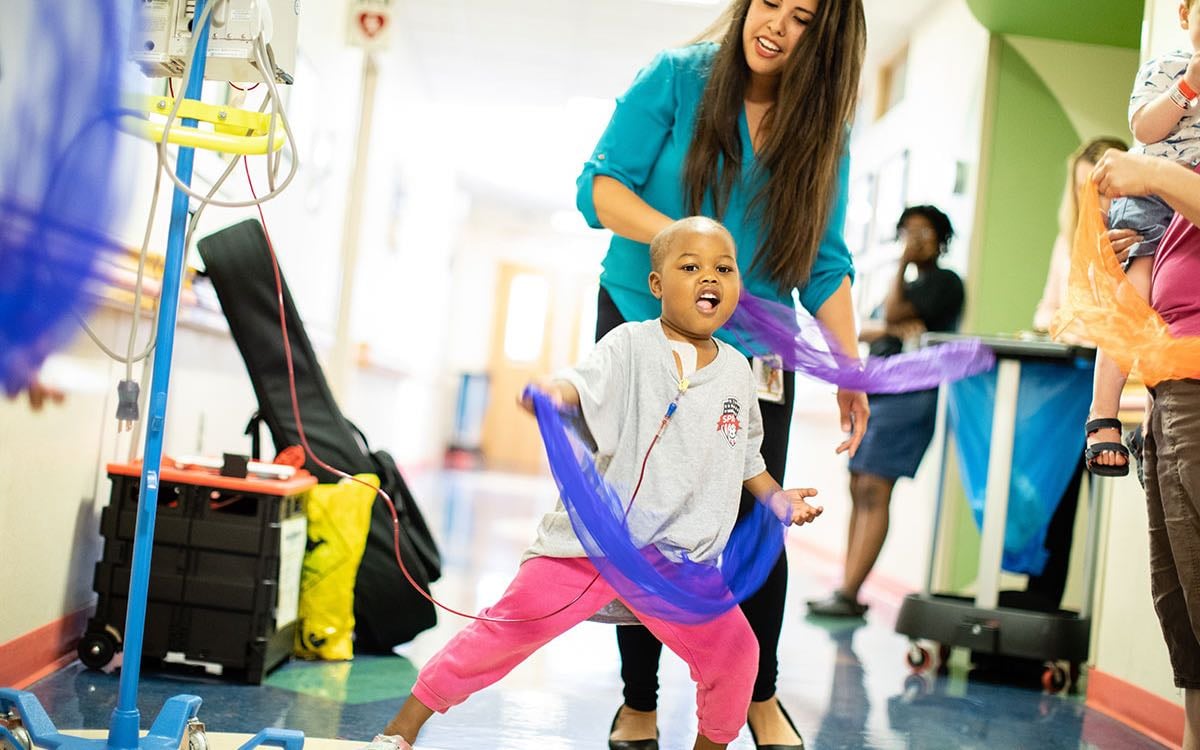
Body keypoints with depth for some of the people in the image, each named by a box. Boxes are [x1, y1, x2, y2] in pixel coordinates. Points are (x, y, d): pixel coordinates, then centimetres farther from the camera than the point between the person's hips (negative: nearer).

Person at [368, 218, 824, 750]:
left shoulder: (737, 371, 8)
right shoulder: (631, 345, -6)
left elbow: (745, 455, 23)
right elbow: (585, 385, -24)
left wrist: (777, 497, 9)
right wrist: (554, 390, -46)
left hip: (678, 561, 4)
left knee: (734, 653, -5)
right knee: (509, 627, -6)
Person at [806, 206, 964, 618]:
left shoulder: (945, 282, 0)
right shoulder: (909, 285, 25)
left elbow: (893, 314, -13)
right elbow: (861, 331, 15)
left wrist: (902, 264, -4)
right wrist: (893, 330, -5)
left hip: (908, 395, -9)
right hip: (875, 393, 9)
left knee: (873, 492, -14)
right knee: (859, 492, 5)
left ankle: (849, 594, -17)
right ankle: (847, 590, 7)